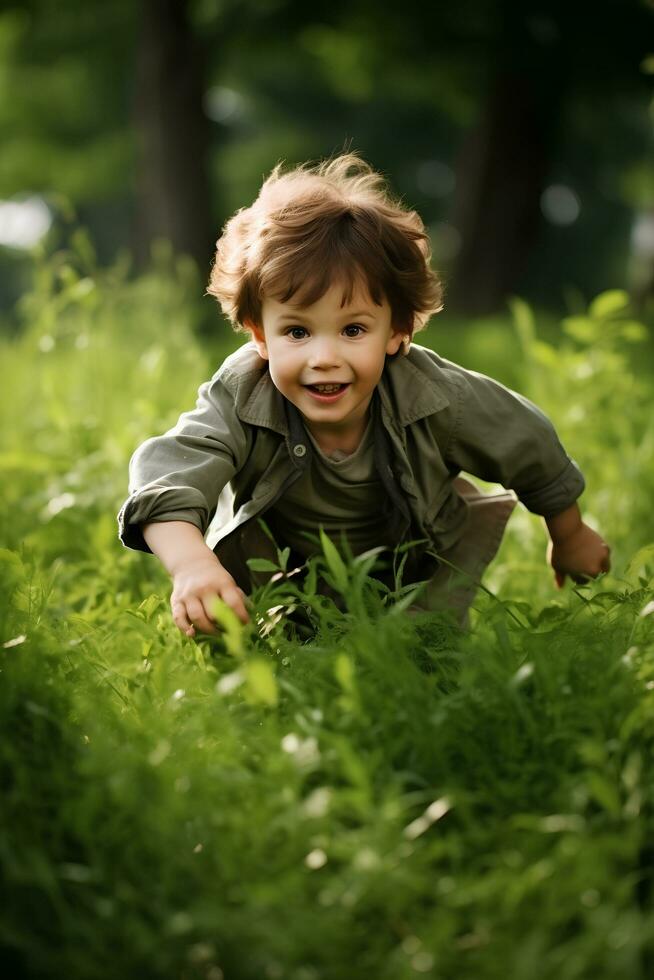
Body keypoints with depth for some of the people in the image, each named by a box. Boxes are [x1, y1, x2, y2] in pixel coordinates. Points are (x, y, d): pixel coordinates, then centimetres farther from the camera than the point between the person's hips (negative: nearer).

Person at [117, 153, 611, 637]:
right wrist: (191, 564, -73)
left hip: (414, 558, 0)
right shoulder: (238, 403, -36)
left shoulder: (433, 398, -32)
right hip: (280, 558, 1)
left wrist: (570, 538, 4)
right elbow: (167, 477, -50)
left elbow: (529, 444, -13)